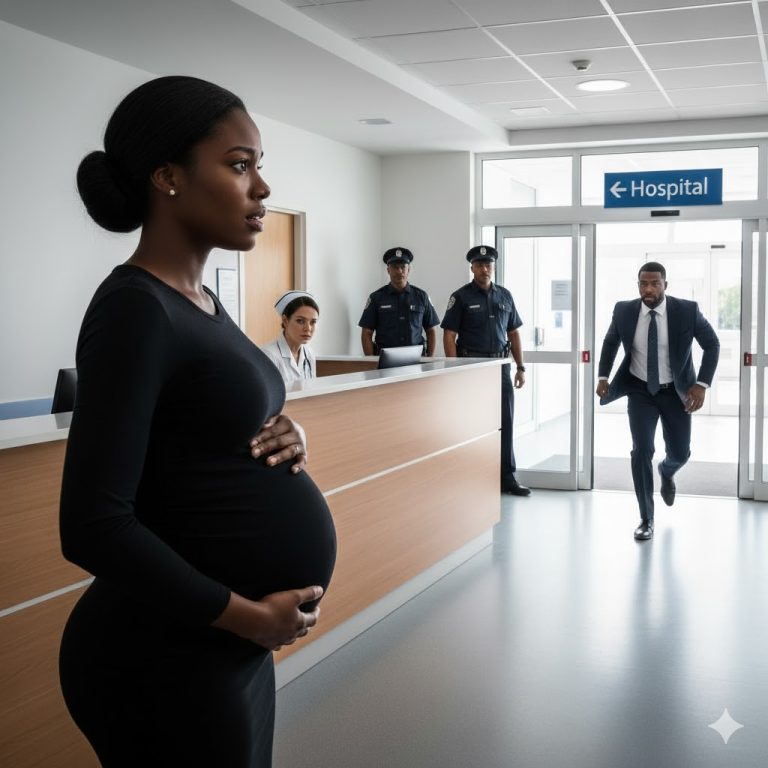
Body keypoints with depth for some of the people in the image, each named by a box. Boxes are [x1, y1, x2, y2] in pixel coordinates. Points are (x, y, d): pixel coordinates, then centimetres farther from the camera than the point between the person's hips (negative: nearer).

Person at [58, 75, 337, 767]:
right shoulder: (135, 308, -19)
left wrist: (287, 439, -3)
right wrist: (252, 616, -18)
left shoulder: (202, 302, 8)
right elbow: (94, 525, -24)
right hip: (166, 661, -8)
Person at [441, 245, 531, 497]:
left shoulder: (505, 296, 11)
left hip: (501, 366, 4)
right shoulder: (461, 297, -2)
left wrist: (520, 367, 8)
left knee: (505, 423, 5)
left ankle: (507, 478, 14)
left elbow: (514, 333, 15)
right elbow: (449, 336, -6)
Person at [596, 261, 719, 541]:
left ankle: (666, 472, 49)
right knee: (641, 451, -12)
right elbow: (610, 342, 8)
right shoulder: (624, 311, -11)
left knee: (680, 453, 8)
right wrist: (603, 376, -2)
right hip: (640, 391, 0)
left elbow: (712, 345, -6)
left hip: (676, 392, 0)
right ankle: (646, 519, 1)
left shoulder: (687, 310, -16)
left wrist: (702, 384, -16)